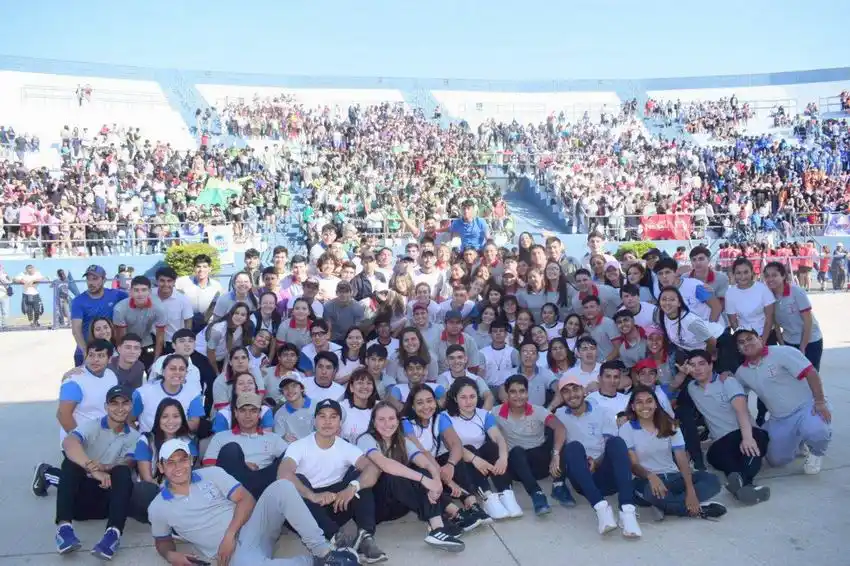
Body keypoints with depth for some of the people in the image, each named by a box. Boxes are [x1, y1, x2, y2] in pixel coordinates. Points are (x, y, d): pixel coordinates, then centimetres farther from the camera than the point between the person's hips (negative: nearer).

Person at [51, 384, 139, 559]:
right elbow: (68, 442, -28)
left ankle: (113, 533, -44)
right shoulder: (91, 426, -5)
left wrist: (105, 468, -32)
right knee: (72, 461, -27)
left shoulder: (134, 436, 7)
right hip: (81, 492, -1)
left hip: (108, 494, 1)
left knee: (123, 473, -28)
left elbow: (126, 464, -9)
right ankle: (64, 527, -37)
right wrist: (93, 469, -42)